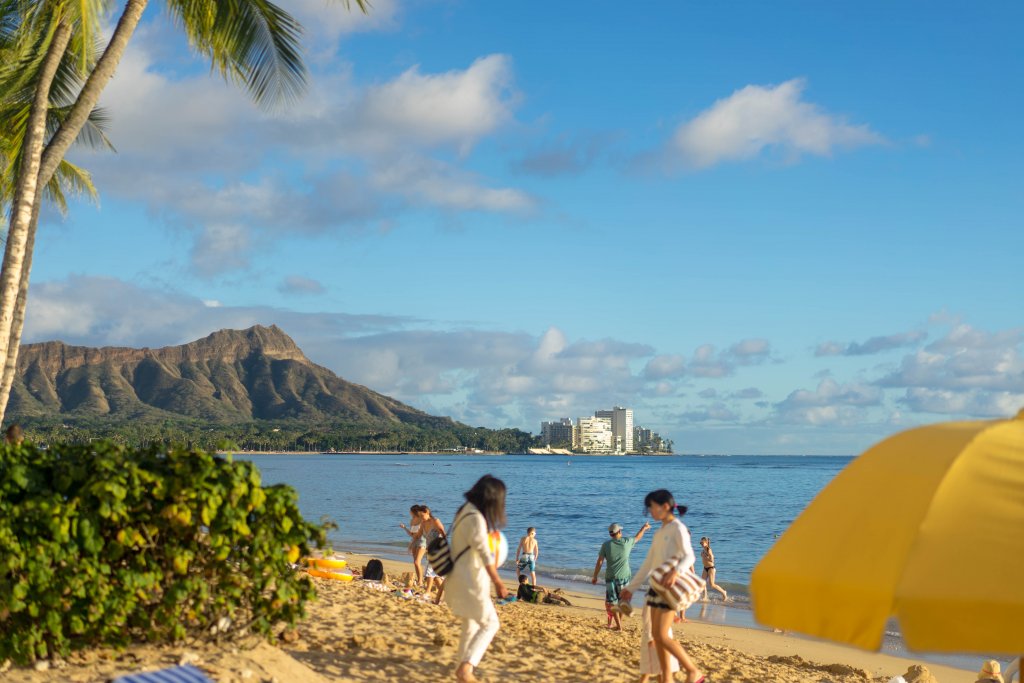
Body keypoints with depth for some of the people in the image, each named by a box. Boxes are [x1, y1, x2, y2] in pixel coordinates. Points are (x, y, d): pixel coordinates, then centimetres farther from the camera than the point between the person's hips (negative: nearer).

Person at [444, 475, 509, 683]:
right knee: (490, 624, -2)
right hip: (470, 582, -9)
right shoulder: (476, 518, -22)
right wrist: (498, 583, -27)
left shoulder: (465, 511, 7)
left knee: (470, 625, 20)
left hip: (460, 578, 9)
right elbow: (484, 554, -26)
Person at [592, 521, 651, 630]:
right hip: (624, 577, 2)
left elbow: (599, 562, -8)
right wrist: (644, 528, 37)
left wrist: (595, 577, 0)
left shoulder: (606, 545, -7)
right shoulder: (627, 542, -3)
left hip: (611, 577, -1)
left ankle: (618, 626, -2)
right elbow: (637, 537, 17)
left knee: (611, 602, 5)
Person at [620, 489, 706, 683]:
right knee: (656, 635, 5)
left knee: (662, 635, -15)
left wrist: (676, 571, -39)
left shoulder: (678, 528, -6)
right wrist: (631, 588, 21)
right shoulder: (659, 533, 19)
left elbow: (689, 556, -20)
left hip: (670, 586, -9)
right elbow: (648, 564, 22)